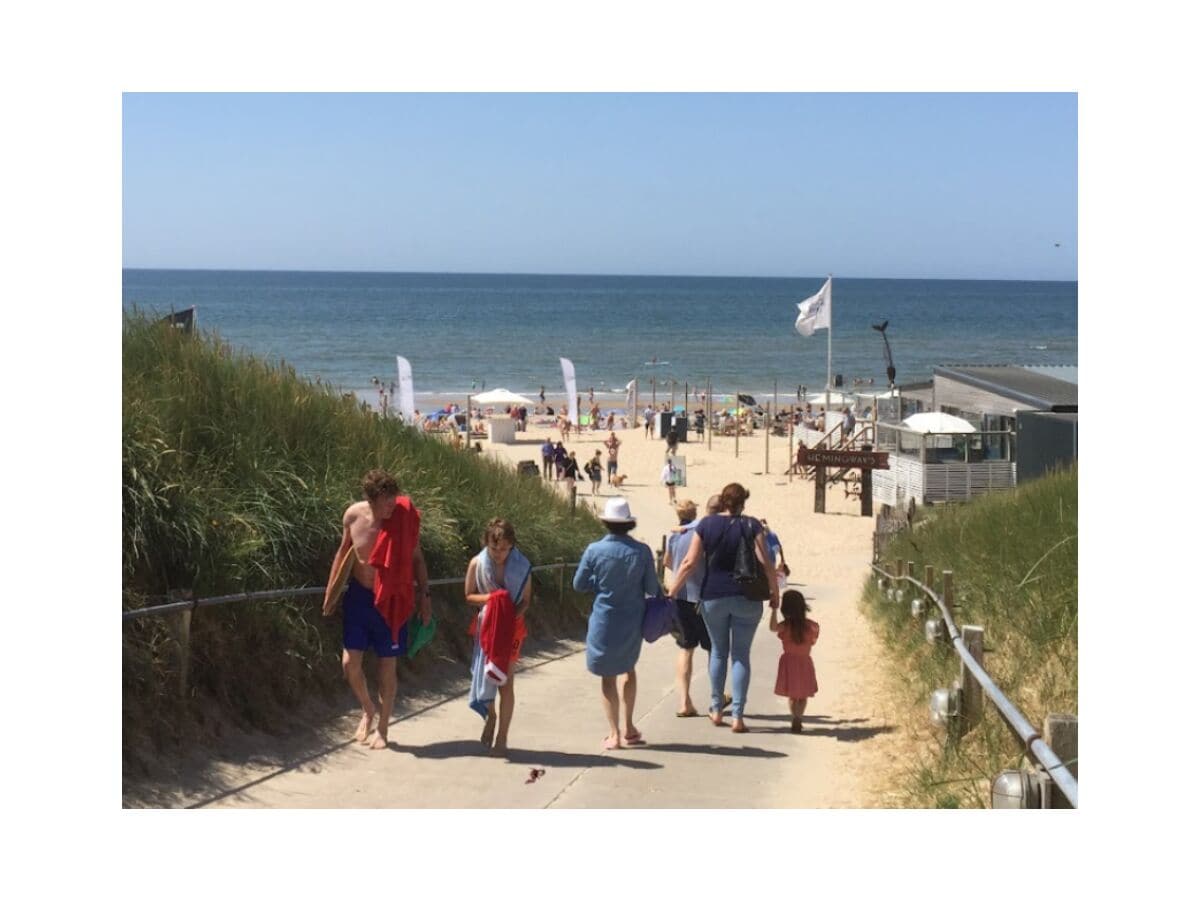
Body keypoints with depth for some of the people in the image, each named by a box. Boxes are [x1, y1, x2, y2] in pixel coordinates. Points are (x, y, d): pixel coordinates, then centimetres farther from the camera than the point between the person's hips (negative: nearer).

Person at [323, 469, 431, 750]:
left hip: (392, 601, -2)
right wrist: (331, 591, 9)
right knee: (350, 663, -1)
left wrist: (424, 596, -3)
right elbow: (343, 551, 7)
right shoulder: (353, 515, -10)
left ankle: (382, 729, 21)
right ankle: (368, 709, 28)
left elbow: (416, 559, -1)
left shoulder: (405, 518, -15)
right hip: (359, 596, 2)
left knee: (387, 666, 5)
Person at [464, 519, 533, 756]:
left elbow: (526, 601, -3)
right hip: (486, 627, 1)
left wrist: (513, 614, -23)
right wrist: (489, 598, -18)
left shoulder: (522, 566, -11)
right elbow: (469, 595, 0)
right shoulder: (477, 563, -9)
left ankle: (502, 737, 7)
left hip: (510, 628, -1)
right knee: (484, 676, 6)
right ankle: (491, 716, 36)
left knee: (505, 683, -2)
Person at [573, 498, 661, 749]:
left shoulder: (594, 550, -14)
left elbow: (579, 585, -4)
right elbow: (652, 588, -5)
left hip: (604, 620, -2)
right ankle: (628, 728, 27)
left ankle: (614, 733, 11)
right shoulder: (641, 551, -12)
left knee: (608, 675, 13)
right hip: (632, 621, 2)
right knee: (628, 668, 24)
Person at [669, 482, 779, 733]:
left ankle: (716, 709, 24)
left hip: (713, 597, 1)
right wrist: (775, 591, 4)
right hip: (746, 598, -1)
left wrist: (673, 592, 4)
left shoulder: (707, 524, 0)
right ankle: (738, 716, 1)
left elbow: (690, 563, -2)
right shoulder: (751, 525, -3)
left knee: (718, 651, 18)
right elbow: (765, 562, -8)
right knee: (741, 655, 5)